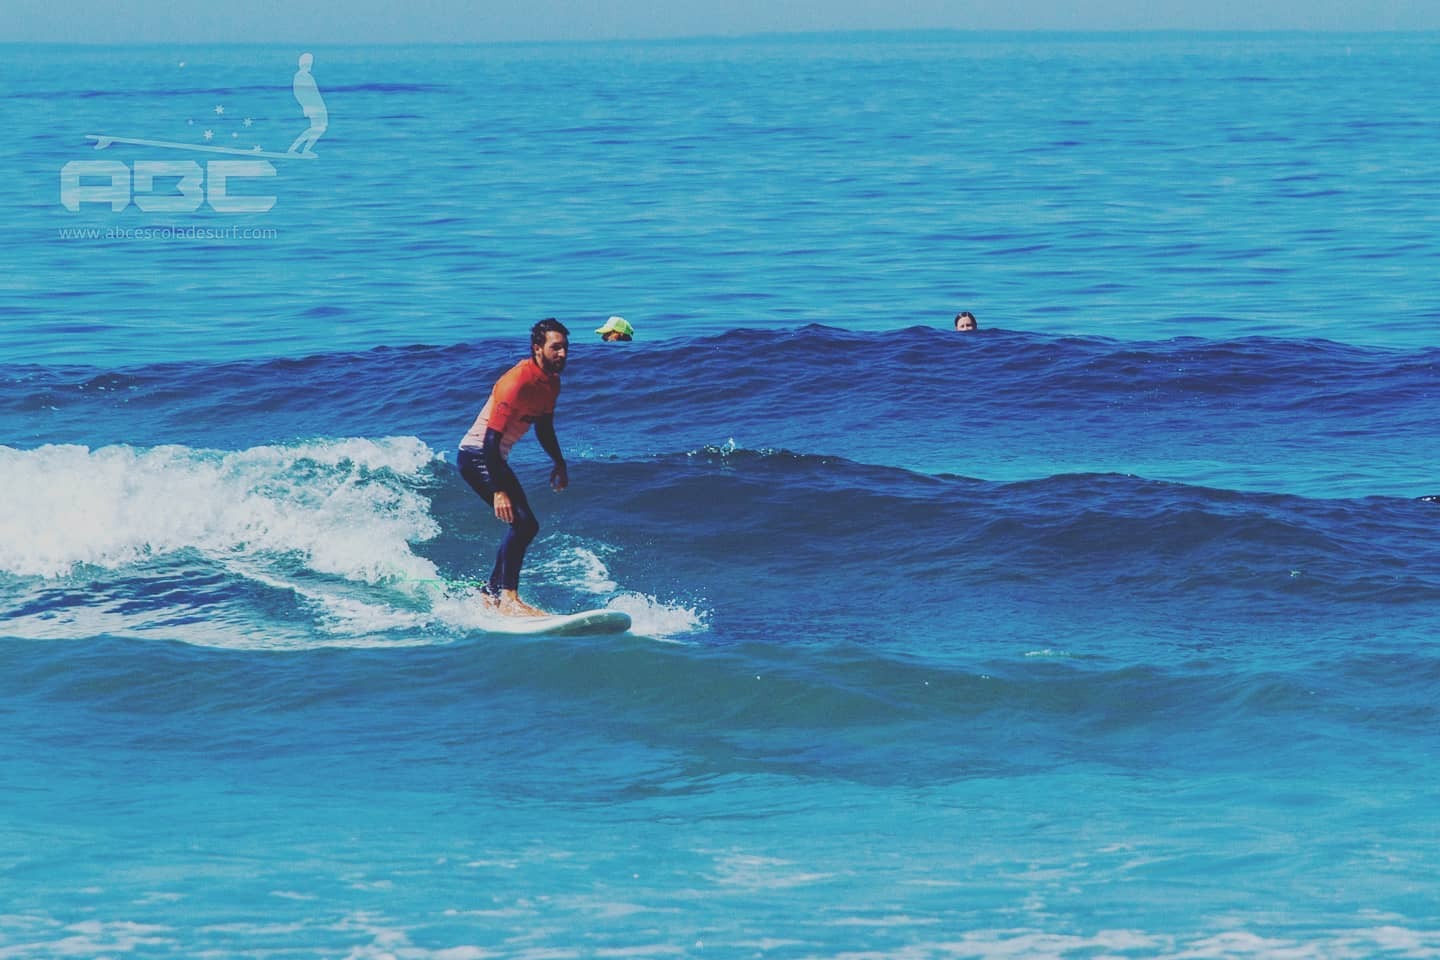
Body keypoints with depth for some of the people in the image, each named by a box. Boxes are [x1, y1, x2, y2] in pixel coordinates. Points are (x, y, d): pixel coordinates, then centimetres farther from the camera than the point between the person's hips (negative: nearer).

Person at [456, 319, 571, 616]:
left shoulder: (551, 382, 3)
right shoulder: (517, 382, -26)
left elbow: (544, 427, 23)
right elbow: (491, 438, -29)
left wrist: (560, 464, 22)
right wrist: (499, 491, -33)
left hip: (495, 458, 10)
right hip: (476, 455, -10)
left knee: (526, 526, 15)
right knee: (522, 522, -24)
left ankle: (491, 594, 26)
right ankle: (508, 597, -28)